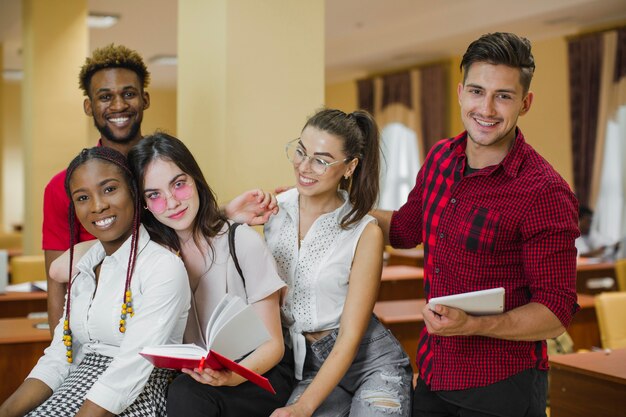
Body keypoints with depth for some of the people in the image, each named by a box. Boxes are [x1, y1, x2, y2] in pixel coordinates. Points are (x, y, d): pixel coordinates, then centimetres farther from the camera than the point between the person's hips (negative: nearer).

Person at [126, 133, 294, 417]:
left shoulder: (243, 243, -11)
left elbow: (273, 344, -9)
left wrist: (233, 376, -28)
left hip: (258, 374, -4)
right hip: (191, 376, 4)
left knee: (186, 394, -35)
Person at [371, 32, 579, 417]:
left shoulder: (545, 194, -20)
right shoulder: (440, 158, 1)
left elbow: (556, 314, -17)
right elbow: (404, 230, 18)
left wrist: (471, 325, -31)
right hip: (432, 373, 6)